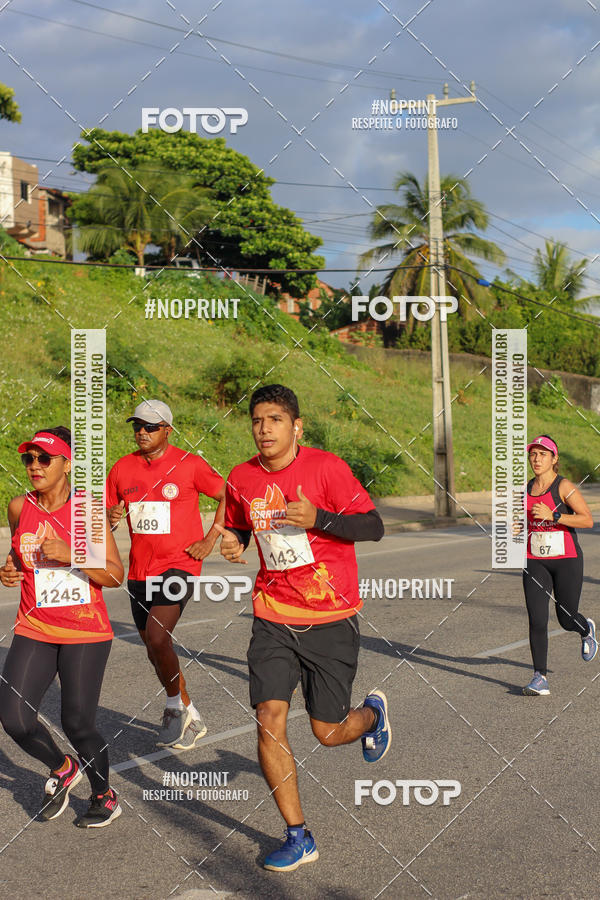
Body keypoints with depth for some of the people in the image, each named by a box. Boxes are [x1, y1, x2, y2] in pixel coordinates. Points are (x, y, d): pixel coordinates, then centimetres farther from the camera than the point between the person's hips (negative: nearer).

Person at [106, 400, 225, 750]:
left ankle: (176, 705, 5)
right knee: (155, 651, 12)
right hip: (139, 571, 6)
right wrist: (110, 518, -10)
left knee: (157, 639, -21)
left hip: (178, 565, -6)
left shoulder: (189, 464, -7)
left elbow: (229, 496, 0)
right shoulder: (122, 468, 5)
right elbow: (107, 513, 14)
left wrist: (209, 541, -5)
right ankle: (190, 719, 30)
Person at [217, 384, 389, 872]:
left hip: (331, 618, -3)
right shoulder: (242, 479, 3)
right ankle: (298, 836, 3)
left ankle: (373, 712, 41)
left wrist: (318, 517, -26)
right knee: (269, 718, -10)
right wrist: (233, 544, -3)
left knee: (328, 732, 3)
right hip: (273, 617, 3)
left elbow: (374, 527, -12)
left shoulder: (326, 467, -11)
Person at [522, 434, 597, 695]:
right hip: (535, 563, 4)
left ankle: (587, 630, 43)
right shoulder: (527, 488, 7)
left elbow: (588, 520, -18)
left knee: (567, 619, 6)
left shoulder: (564, 486, -10)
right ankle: (540, 677, -3)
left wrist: (553, 516, -27)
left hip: (566, 561, -4)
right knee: (536, 621, -8)